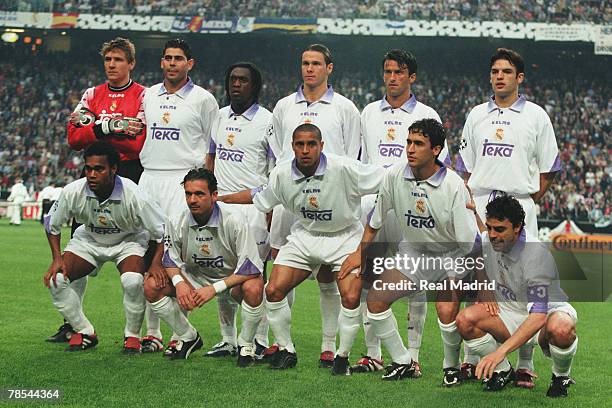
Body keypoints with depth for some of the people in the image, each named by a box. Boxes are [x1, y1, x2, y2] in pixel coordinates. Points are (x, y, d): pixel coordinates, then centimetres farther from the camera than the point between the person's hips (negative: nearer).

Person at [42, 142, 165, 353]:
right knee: (55, 279, -18)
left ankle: (132, 335, -7)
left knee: (133, 281, -33)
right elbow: (51, 224, -4)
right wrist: (57, 258, -13)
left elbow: (161, 231, -19)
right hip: (88, 239, 3)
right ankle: (85, 332, 3)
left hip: (128, 240, -3)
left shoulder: (133, 195, -31)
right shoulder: (73, 191, -25)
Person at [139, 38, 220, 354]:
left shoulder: (203, 99, 2)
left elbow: (214, 148, 3)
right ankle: (152, 333, 8)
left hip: (183, 181, -5)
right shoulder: (148, 96, 15)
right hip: (148, 179, 5)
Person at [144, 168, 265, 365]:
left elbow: (251, 268, -27)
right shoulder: (178, 222, -14)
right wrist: (178, 282, -22)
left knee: (254, 288, -38)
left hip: (233, 279, -4)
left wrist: (215, 288, -32)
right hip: (195, 277, 4)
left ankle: (245, 344, -10)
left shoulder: (234, 220, -26)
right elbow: (170, 259, 1)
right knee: (152, 285, -16)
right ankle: (188, 337, 5)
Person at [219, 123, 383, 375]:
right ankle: (286, 351, 11)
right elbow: (259, 197, 10)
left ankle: (342, 357, 3)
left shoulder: (344, 168, -24)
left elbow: (385, 179, -16)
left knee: (351, 298, -20)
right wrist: (219, 199, 12)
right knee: (274, 290, -9)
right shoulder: (282, 174, -10)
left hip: (345, 236, -3)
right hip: (305, 236, 3)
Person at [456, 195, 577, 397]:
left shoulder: (536, 253, -33)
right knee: (465, 320, -22)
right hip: (510, 311, 6)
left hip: (549, 311, -6)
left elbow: (538, 317, -41)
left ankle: (561, 377, -8)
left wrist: (500, 351, -49)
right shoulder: (487, 240, -12)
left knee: (561, 329, -42)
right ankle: (503, 371, 3)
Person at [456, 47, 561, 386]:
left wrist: (529, 201, -1)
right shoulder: (476, 115, 14)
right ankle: (473, 358, 12)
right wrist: (470, 202, 5)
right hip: (479, 206, 3)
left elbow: (549, 170, 6)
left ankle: (524, 365, -2)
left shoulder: (536, 116, 5)